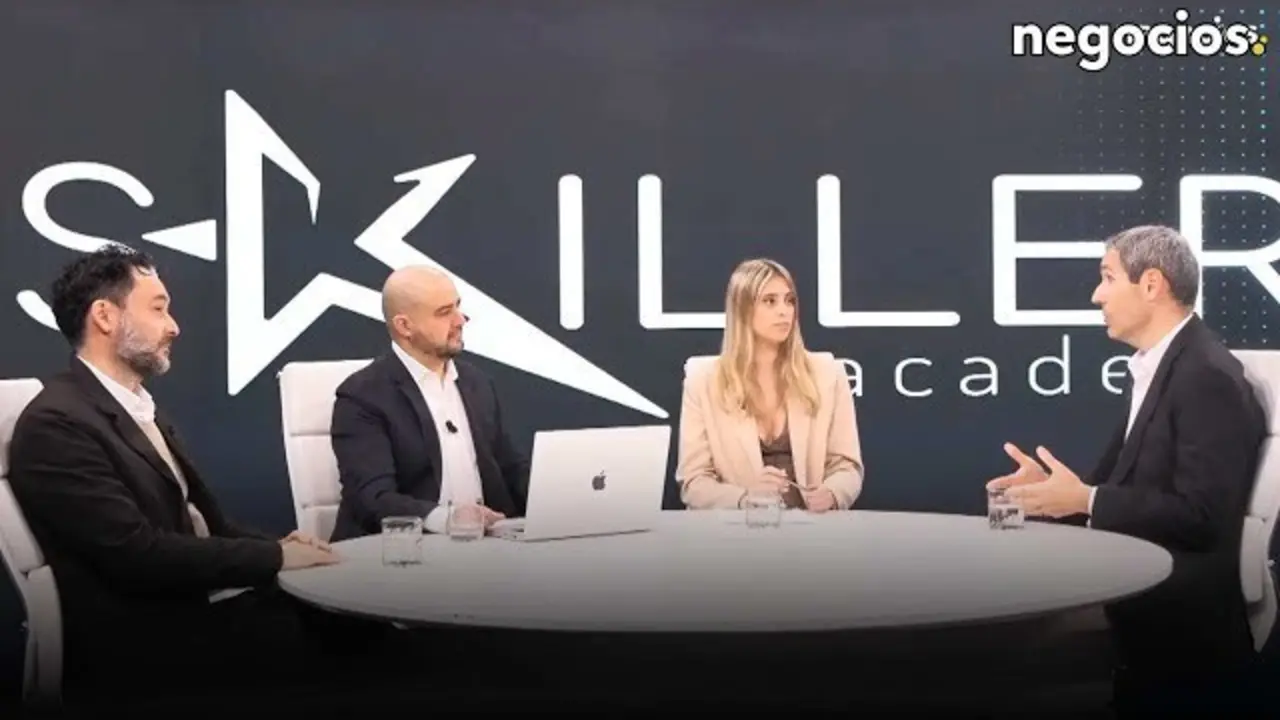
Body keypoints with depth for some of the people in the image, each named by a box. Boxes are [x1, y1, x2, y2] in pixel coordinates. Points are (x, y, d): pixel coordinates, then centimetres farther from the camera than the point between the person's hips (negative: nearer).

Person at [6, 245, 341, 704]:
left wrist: (276, 545, -1)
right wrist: (274, 556, -14)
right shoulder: (57, 423, -12)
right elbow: (138, 554, -19)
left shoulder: (140, 408, 17)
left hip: (214, 602, 8)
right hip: (152, 642, -8)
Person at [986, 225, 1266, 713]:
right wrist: (1057, 491, -4)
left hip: (1180, 613, -8)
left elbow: (1201, 516, -23)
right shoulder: (1157, 366, 13)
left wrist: (1084, 499, -20)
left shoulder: (1208, 377, -17)